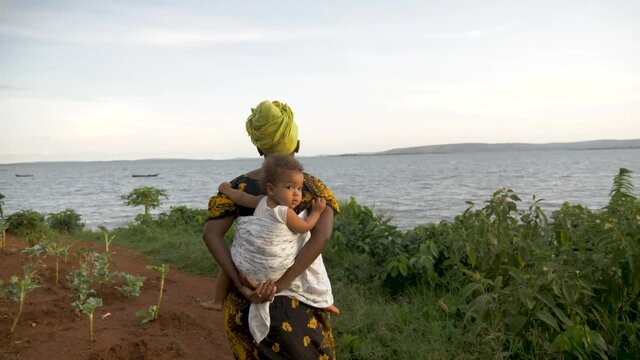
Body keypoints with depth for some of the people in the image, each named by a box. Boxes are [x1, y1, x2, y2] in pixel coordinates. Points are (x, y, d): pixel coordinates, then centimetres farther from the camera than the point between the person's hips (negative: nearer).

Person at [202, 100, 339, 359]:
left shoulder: (239, 187, -2)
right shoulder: (312, 187, -7)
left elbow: (210, 234, -12)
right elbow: (322, 236, -23)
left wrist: (240, 284, -16)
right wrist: (281, 283, -23)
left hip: (246, 304, 2)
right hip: (300, 304, -2)